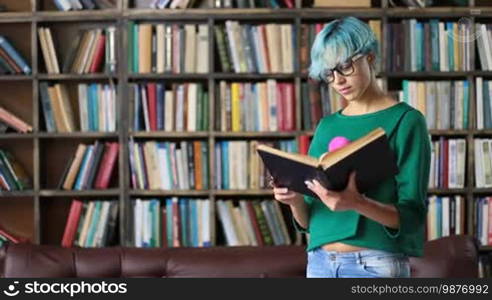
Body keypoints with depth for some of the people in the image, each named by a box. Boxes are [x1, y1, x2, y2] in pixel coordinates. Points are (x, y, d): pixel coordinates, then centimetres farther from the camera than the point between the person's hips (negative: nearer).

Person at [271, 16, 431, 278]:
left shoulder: (405, 121, -3)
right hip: (319, 264, 5)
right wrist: (294, 199, -8)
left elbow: (412, 216, -9)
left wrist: (356, 203, -27)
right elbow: (307, 220, 15)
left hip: (376, 265, -5)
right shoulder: (326, 126, 14)